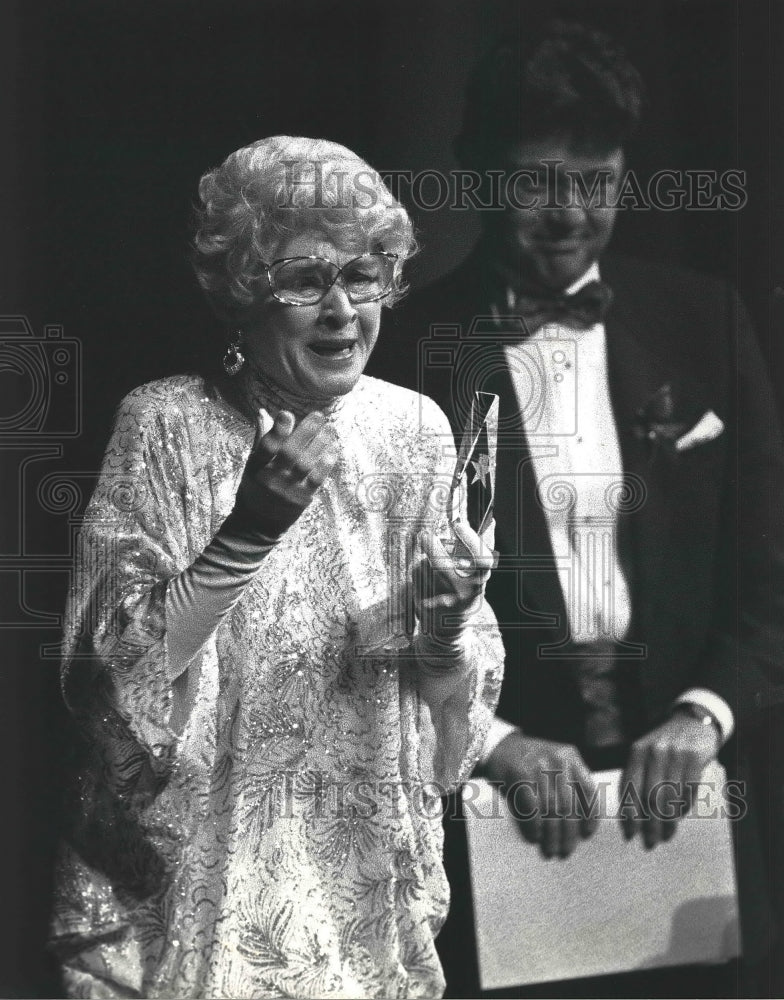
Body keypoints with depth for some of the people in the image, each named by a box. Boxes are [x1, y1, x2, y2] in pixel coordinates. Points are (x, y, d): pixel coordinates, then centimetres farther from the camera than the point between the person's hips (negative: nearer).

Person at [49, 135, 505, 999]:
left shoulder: (413, 429, -2)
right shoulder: (165, 426, -10)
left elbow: (457, 706, 2)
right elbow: (115, 687, -17)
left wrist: (445, 627, -19)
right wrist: (253, 524, -27)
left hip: (370, 888, 3)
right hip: (192, 894, -3)